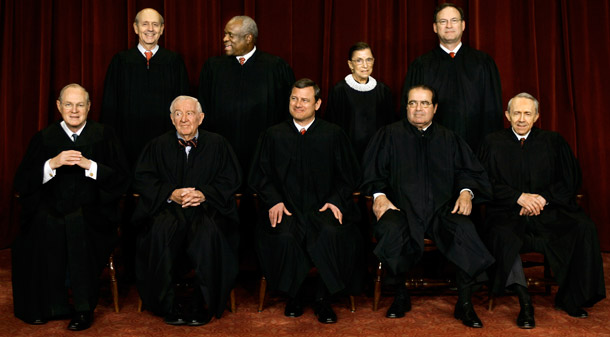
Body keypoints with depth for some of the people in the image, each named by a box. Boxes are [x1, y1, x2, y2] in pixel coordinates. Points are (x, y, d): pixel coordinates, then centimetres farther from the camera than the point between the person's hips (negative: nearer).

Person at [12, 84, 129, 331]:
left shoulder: (104, 136, 8)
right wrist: (52, 164, -13)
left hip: (91, 211, -2)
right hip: (51, 209, 2)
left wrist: (89, 165, -14)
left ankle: (84, 308, -20)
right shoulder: (44, 138, 12)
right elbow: (22, 183, 3)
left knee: (78, 225, -34)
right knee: (42, 226, -30)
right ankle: (51, 306, -14)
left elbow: (122, 178, -1)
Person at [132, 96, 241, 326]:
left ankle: (201, 303, -21)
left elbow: (231, 179, 6)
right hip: (167, 206, 1)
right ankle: (169, 304, -21)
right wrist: (170, 194, -10)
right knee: (162, 229, -33)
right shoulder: (158, 145, 15)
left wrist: (204, 193, -11)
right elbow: (141, 180, 6)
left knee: (209, 231, -34)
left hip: (206, 206, 0)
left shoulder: (217, 144, 12)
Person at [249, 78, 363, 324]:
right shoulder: (273, 135, 13)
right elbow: (259, 176, 12)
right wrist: (274, 201, -5)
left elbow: (350, 175, 11)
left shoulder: (334, 135, 10)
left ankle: (323, 300, -13)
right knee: (284, 237, -32)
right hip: (287, 207, 1)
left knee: (332, 233, -33)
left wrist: (335, 200, -6)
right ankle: (294, 296, -6)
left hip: (322, 207, 0)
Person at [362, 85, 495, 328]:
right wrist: (379, 195, -12)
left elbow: (467, 171, 14)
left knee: (465, 229, -30)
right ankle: (401, 296, -11)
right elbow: (374, 171, 6)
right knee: (391, 229, -35)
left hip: (441, 208, 2)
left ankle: (464, 303, -15)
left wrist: (466, 191, -7)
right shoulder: (390, 135, 13)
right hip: (401, 207, -1)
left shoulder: (448, 139, 20)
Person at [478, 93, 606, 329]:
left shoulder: (553, 142, 13)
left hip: (548, 211, 2)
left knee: (584, 227, -26)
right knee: (503, 236, -35)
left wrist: (543, 198, -9)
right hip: (508, 213, -2)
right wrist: (520, 197, -12)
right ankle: (524, 301, -23)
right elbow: (487, 183, 1)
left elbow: (570, 181, 8)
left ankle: (570, 298, -10)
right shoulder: (493, 143, 9)